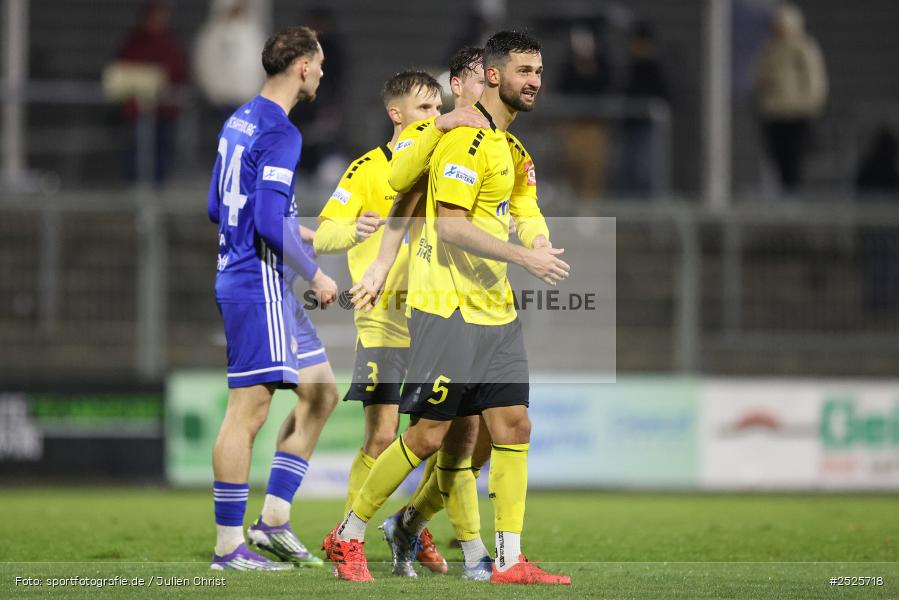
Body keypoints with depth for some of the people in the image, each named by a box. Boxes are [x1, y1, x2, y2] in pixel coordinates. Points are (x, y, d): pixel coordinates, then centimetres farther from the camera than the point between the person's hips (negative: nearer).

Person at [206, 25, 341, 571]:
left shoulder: (240, 121, 13)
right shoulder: (280, 133, -16)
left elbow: (219, 208, 20)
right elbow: (269, 223, -24)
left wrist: (298, 234, 24)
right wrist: (315, 274, -12)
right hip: (260, 285, -10)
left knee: (321, 394, 13)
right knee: (248, 411, -6)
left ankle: (273, 520, 13)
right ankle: (229, 547, -3)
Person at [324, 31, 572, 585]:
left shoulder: (503, 142, 17)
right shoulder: (467, 139, -14)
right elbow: (450, 225, -21)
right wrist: (524, 257, -22)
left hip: (495, 311, 9)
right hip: (449, 309, -9)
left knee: (513, 426, 1)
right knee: (429, 434, -5)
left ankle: (510, 560, 2)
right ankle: (348, 538, 9)